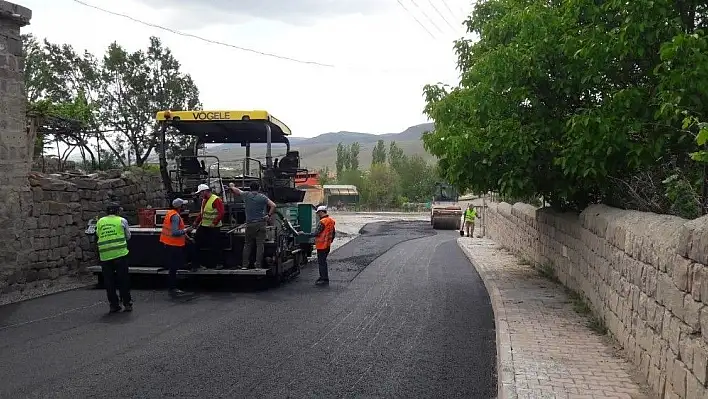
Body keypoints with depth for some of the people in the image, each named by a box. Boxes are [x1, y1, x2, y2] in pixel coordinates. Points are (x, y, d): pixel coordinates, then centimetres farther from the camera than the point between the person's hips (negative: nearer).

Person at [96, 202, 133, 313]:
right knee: (123, 280, 6)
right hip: (120, 253, -2)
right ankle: (127, 303, 10)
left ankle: (114, 305, 11)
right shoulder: (122, 221, 3)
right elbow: (128, 236, 10)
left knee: (109, 281, 9)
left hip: (105, 255, 2)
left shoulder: (100, 221, 10)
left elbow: (98, 236, 12)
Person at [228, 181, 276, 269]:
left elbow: (236, 190, 17)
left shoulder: (246, 195, 2)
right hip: (261, 223, -2)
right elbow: (273, 205, -9)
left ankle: (244, 265, 10)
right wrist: (269, 215, 1)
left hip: (249, 224, 2)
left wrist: (232, 186, 38)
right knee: (260, 245, 0)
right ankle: (258, 265, -3)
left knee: (247, 244, 11)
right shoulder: (262, 197, -1)